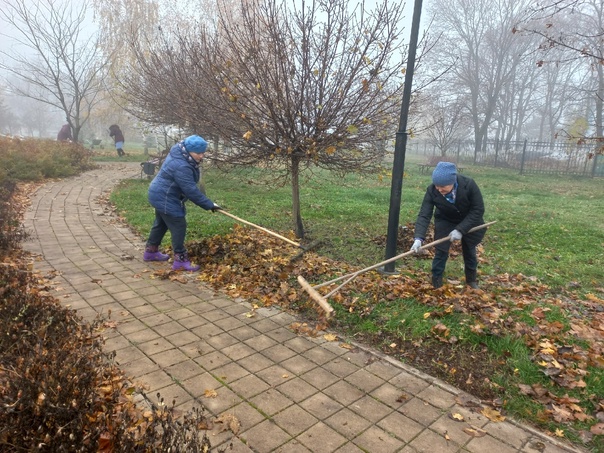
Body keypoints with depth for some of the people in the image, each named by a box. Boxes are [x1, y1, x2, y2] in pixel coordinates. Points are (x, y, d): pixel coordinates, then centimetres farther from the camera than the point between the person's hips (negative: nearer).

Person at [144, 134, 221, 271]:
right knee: (179, 226, -7)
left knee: (161, 223, 22)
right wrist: (209, 205, -25)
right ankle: (180, 260, -1)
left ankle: (151, 251, 37)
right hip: (165, 198, -11)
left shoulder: (181, 155, 2)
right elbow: (191, 191, -30)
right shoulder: (181, 166, -31)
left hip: (161, 195, 11)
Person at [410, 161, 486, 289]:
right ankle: (436, 283, 7)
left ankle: (472, 279, 38)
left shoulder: (469, 184, -35)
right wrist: (418, 238, -49)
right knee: (441, 250, -8)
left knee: (469, 250, 16)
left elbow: (478, 209, -27)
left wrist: (460, 229, -35)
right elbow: (424, 215, -35)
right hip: (445, 221, 0)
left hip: (469, 221, 0)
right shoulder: (432, 190, -31)